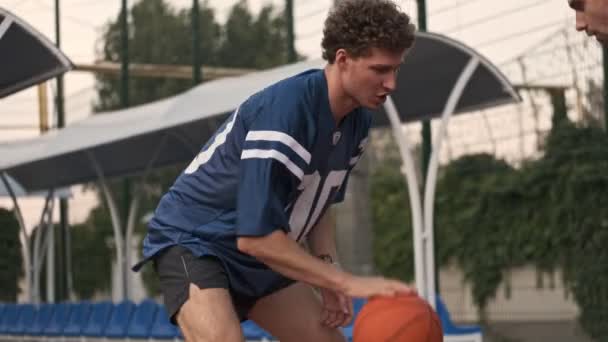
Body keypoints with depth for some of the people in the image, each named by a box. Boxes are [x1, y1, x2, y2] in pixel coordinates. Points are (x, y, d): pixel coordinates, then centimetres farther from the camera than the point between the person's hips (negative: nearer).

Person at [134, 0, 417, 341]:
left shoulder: (358, 119, -4)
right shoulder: (284, 111, -31)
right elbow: (255, 236, -33)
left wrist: (327, 270, -6)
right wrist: (346, 281, -31)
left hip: (264, 255, 9)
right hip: (194, 241, -9)